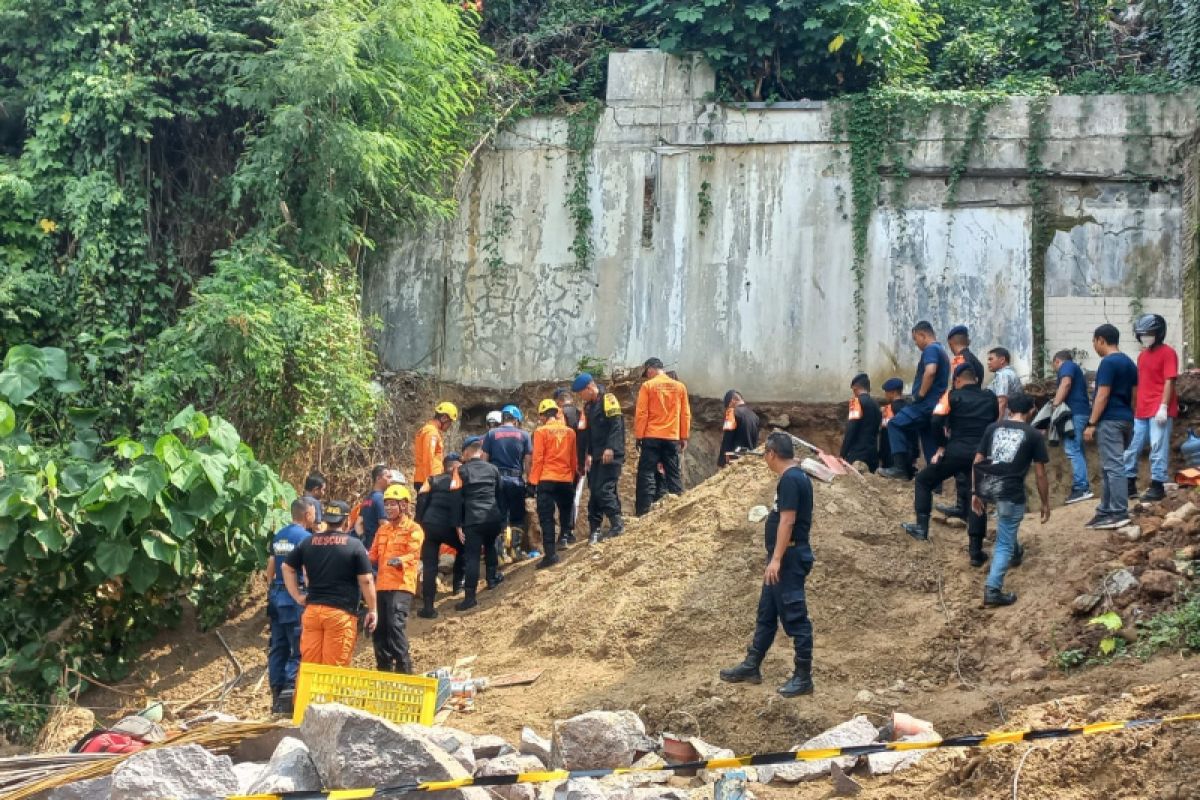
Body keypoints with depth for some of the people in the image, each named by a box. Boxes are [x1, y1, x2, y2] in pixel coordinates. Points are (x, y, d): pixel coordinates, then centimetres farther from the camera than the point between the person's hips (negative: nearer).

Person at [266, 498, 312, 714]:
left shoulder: (278, 536, 12)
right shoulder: (305, 537, -10)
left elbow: (270, 568, 15)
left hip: (277, 595, 8)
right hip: (296, 598, -8)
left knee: (278, 648, 10)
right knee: (299, 649, -6)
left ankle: (276, 696, 12)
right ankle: (288, 694, -14)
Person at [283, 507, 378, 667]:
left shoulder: (308, 542, 10)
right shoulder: (355, 545, -3)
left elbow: (287, 567, 17)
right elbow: (366, 580, -4)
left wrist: (297, 595, 17)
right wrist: (372, 610, 3)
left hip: (312, 610, 4)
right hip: (341, 612, -4)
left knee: (309, 665, 6)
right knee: (334, 668, -3)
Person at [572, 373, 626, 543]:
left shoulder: (608, 399, -9)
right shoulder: (588, 406, 18)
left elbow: (616, 425, -17)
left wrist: (610, 448, -24)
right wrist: (589, 453, 15)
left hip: (610, 455, -9)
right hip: (597, 457, 9)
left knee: (604, 489, -15)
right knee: (594, 492, 7)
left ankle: (617, 524, -9)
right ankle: (594, 529, 10)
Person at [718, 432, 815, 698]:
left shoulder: (790, 479, -18)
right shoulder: (797, 476, 13)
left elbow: (788, 520, -23)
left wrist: (776, 559, -25)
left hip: (789, 558, -11)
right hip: (785, 558, 11)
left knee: (795, 617, -4)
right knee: (766, 614, 16)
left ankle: (803, 677, 1)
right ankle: (751, 667, 25)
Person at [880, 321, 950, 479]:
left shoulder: (930, 349, -8)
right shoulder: (942, 352, 24)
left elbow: (930, 372, -27)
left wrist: (920, 394, -18)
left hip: (926, 404, -10)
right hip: (936, 406, 10)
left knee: (895, 424, -9)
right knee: (931, 446, 9)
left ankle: (900, 468, -18)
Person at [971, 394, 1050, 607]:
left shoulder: (993, 428, 16)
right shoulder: (1034, 435, 7)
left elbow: (977, 462, 15)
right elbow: (1040, 474, 5)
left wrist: (976, 493, 23)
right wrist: (1046, 504, 15)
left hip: (985, 487, 5)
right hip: (1010, 491, -5)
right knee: (1004, 544, 5)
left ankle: (1014, 552, 48)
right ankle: (993, 590, -3)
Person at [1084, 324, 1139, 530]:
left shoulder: (1108, 363, -12)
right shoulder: (1129, 363, 15)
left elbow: (1103, 395, -17)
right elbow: (1134, 395, 18)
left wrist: (1091, 424, -15)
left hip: (1110, 420, -9)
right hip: (1127, 420, 9)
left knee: (1113, 467, -10)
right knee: (1110, 467, 14)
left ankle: (1120, 513, -14)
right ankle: (1105, 511, 16)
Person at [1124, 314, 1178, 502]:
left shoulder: (1167, 353, -7)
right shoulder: (1142, 355, 16)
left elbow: (1169, 381, -13)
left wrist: (1163, 407, -19)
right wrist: (1134, 407, 19)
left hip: (1159, 411, -8)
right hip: (1141, 411, 8)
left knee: (1158, 448, -6)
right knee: (1132, 447, 10)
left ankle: (1157, 486, 0)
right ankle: (1129, 483, 20)